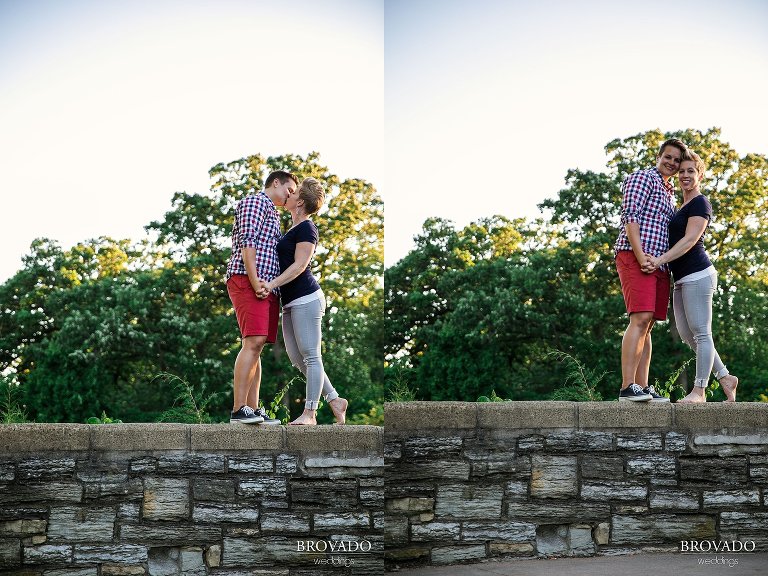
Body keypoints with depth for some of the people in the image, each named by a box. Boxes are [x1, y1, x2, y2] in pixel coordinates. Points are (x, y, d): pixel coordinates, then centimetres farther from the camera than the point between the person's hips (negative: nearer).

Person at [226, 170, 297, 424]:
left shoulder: (272, 213, 31)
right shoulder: (255, 201, 1)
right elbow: (247, 240, -12)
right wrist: (254, 281, -19)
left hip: (267, 286, 10)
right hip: (247, 280, -10)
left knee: (257, 346, 4)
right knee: (253, 342, -19)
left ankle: (253, 409, 1)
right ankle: (238, 410, -23)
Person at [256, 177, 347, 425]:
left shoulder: (306, 228, -8)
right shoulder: (293, 229, 20)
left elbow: (300, 265, -16)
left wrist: (272, 284, -21)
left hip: (305, 298, -10)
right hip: (291, 302, 10)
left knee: (310, 356, -6)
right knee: (296, 357, 8)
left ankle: (309, 413, -4)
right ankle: (335, 400, 14)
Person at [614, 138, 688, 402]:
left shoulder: (670, 193, 28)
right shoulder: (642, 178, 1)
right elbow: (630, 215, -11)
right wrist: (640, 256, -20)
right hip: (635, 257, -9)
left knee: (647, 326, 4)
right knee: (640, 319, -19)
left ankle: (643, 387, 3)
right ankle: (627, 388, -25)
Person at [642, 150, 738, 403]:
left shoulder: (700, 203, -6)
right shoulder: (682, 207, 22)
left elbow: (690, 240, -16)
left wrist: (660, 260, -22)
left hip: (697, 275, -10)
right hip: (682, 279, 10)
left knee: (701, 333, -5)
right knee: (687, 334, 10)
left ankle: (699, 391, -3)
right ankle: (725, 378, 17)